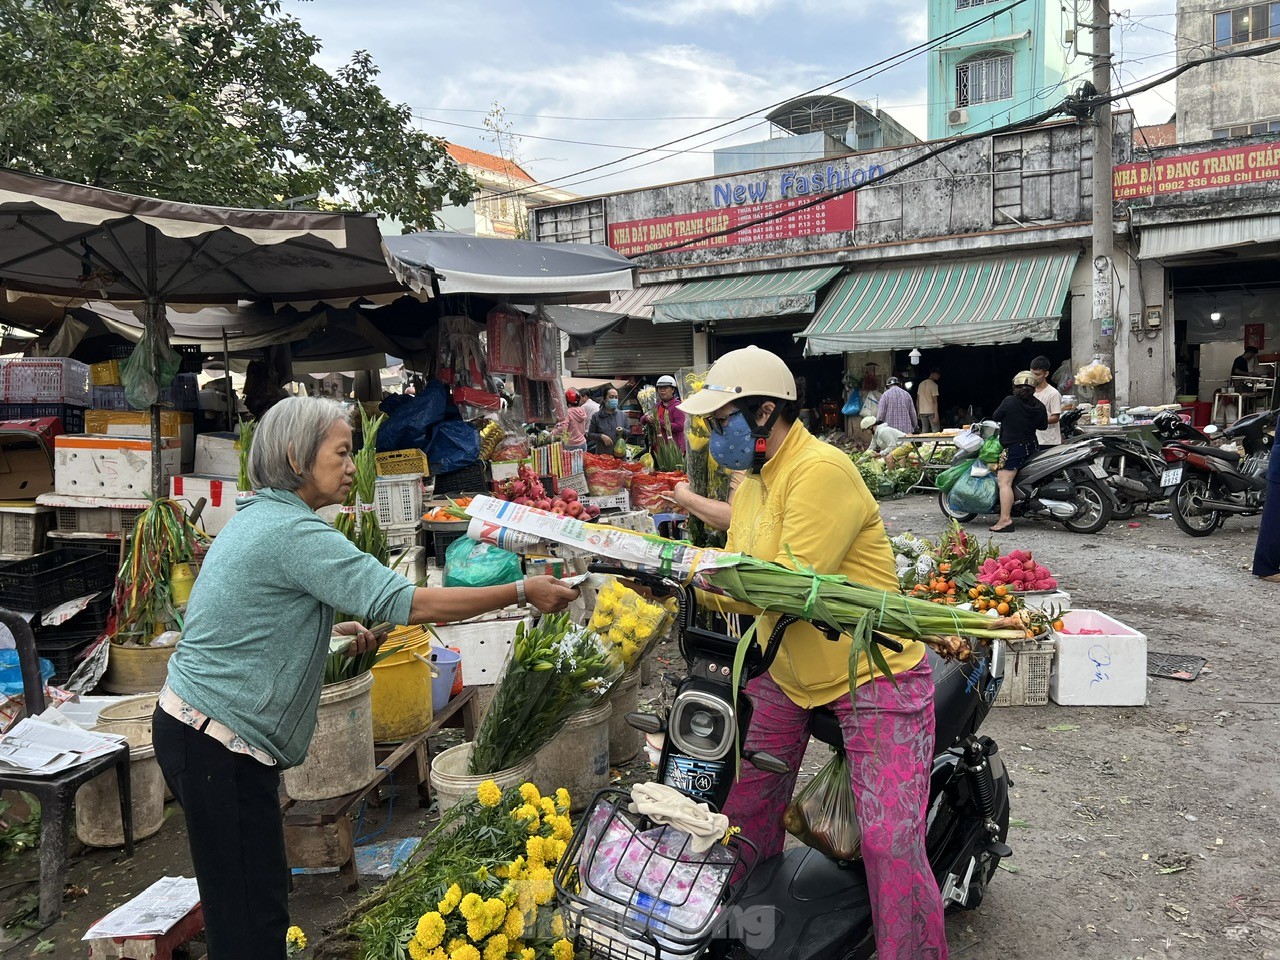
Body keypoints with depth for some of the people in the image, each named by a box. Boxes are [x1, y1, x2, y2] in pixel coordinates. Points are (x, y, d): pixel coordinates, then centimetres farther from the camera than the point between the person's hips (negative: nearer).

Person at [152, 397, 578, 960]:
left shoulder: (257, 517, 10)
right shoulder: (294, 532, -21)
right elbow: (406, 602, -25)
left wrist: (332, 632, 12)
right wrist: (523, 592, -19)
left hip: (196, 728, 10)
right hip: (217, 743, -10)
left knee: (255, 901, 16)